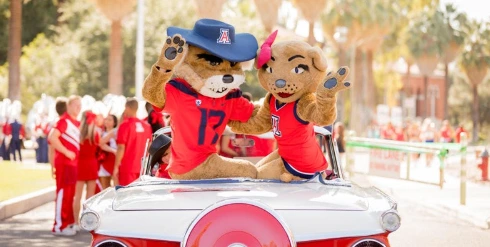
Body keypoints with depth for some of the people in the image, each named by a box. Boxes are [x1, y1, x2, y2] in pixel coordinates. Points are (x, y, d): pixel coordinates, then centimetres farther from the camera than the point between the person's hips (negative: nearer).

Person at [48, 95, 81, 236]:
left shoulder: (77, 123, 15)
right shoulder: (64, 121, -11)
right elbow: (52, 137, -22)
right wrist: (66, 152, -21)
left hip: (72, 162, 9)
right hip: (64, 162, -9)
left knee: (70, 194, 13)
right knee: (63, 193, -9)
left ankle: (68, 223, 20)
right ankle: (59, 226, -7)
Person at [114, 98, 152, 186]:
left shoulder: (125, 125, -10)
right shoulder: (146, 126, 6)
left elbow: (121, 148, -13)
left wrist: (116, 168, -8)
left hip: (127, 169, -5)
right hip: (142, 168, 5)